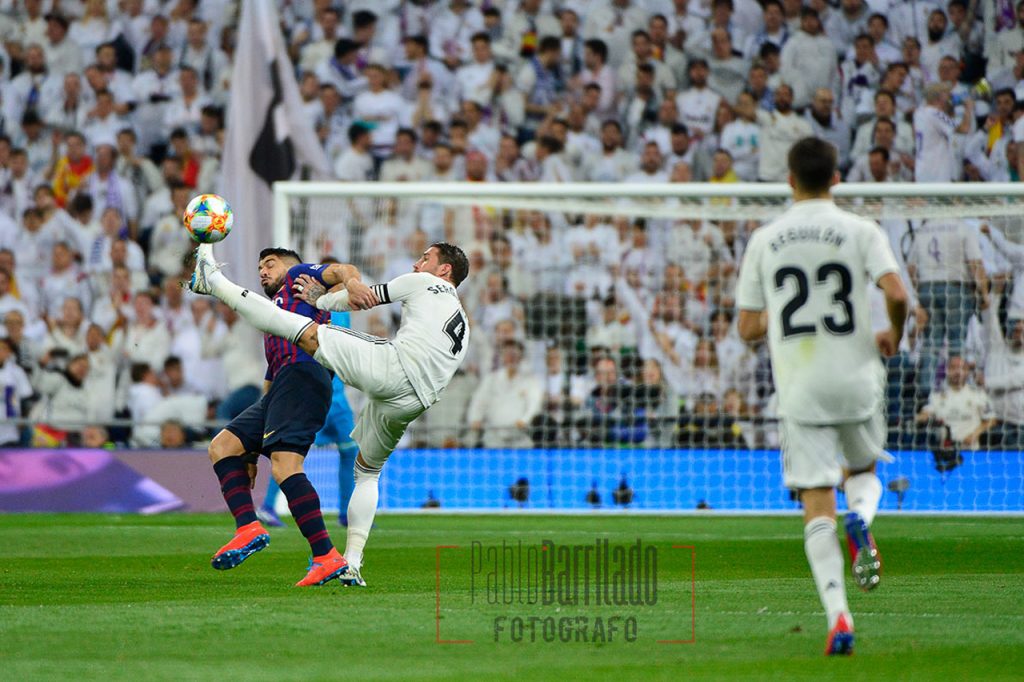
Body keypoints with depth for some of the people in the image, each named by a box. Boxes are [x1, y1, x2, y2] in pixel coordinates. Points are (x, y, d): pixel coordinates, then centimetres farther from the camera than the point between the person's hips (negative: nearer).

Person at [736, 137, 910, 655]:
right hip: (855, 379, 0)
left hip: (798, 387, 0)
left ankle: (838, 616, -16)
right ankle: (861, 519, -11)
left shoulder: (764, 241, 4)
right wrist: (894, 335, 5)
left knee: (817, 505, -1)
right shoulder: (860, 231, -1)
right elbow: (895, 292, -15)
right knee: (864, 471, 25)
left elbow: (748, 327, 6)